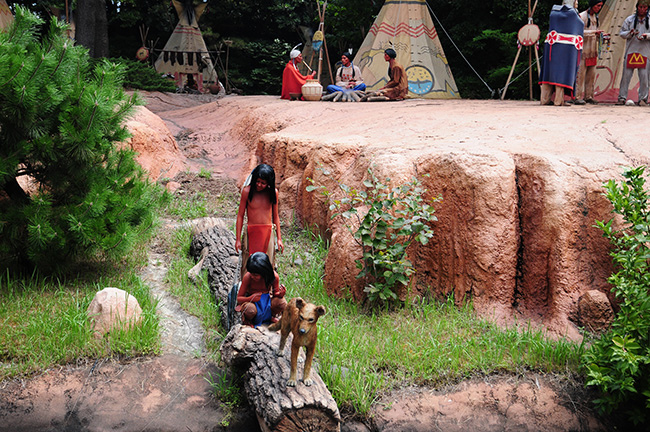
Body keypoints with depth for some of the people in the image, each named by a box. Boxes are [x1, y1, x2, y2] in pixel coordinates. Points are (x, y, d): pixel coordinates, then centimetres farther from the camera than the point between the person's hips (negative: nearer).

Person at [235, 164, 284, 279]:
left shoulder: (273, 192, 1)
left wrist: (279, 238, 10)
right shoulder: (247, 191, -6)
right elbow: (240, 215, 0)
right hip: (251, 232, -2)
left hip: (268, 233, 2)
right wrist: (238, 239, -1)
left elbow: (275, 216, 11)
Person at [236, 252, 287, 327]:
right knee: (250, 310, -39)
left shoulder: (274, 276, -20)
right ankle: (247, 320, 1)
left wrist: (280, 294, -28)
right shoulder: (248, 277, -23)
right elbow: (238, 298, -15)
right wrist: (250, 298, -37)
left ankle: (271, 316, 6)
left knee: (282, 303, -30)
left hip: (267, 300, 2)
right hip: (251, 300, -2)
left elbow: (275, 293, -2)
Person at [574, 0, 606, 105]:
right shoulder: (582, 16, -8)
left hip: (593, 51, 8)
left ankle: (588, 96, 12)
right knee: (581, 74, -8)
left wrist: (598, 35, 4)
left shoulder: (595, 17, 17)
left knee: (592, 74, 7)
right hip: (583, 50, -8)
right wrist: (593, 32, -22)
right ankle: (578, 97, -6)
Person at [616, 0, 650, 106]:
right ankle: (622, 98, 4)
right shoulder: (629, 19, 9)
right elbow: (621, 33, 9)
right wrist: (630, 33, -9)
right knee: (626, 75, -2)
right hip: (631, 51, 1)